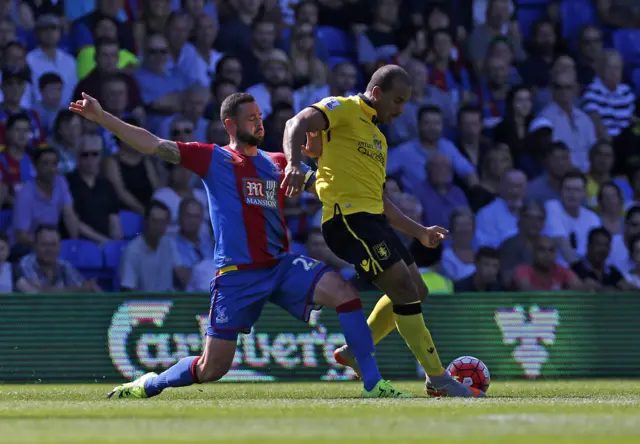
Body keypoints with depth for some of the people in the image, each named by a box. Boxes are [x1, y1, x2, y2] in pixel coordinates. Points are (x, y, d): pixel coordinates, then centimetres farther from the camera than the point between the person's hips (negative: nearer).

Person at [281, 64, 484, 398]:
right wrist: (294, 164, -38)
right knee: (405, 291, -12)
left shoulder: (378, 137, 26)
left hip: (372, 219, 10)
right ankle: (438, 380, -7)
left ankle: (355, 352, 23)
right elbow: (298, 124, -19)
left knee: (415, 292, 12)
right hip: (347, 217, -10)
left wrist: (419, 232, 29)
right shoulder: (344, 109, -1)